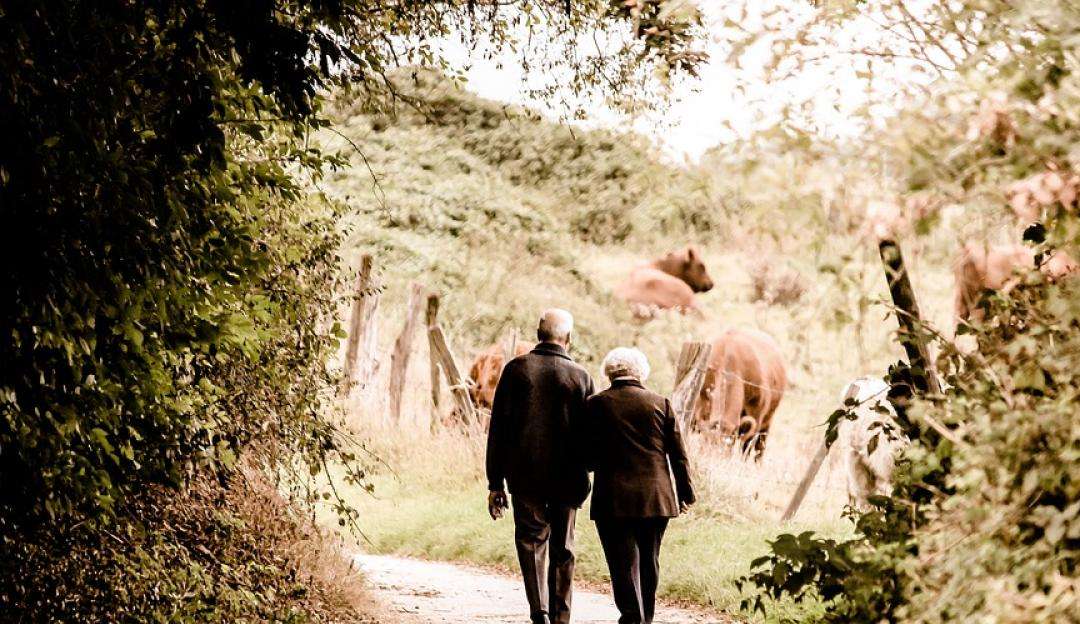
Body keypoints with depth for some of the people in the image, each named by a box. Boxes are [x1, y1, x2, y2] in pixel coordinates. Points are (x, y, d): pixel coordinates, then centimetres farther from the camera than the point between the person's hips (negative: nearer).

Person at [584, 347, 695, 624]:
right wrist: (685, 493, 14)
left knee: (624, 564, -2)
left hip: (613, 499, -3)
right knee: (649, 564, 16)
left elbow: (588, 456, -1)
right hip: (656, 497, 3)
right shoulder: (660, 403, 3)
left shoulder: (596, 404, -3)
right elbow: (678, 454, 5)